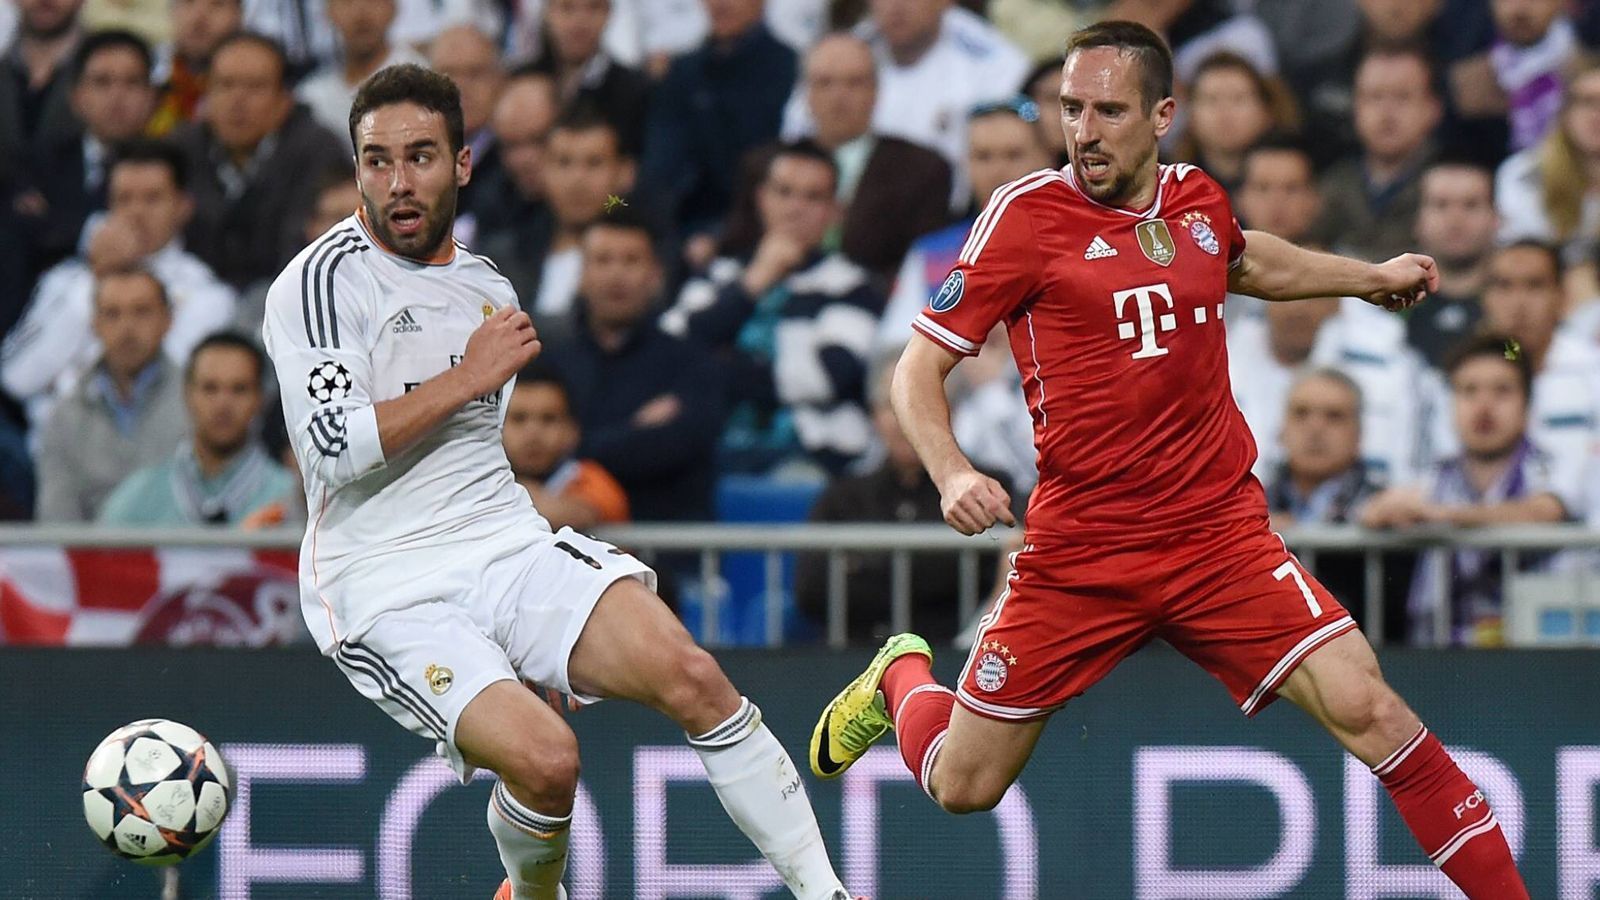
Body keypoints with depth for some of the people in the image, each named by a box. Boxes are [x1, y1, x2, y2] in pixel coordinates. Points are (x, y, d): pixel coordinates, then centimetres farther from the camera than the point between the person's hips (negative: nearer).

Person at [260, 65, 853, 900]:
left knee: (688, 673, -20)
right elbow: (333, 445, -19)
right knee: (543, 758, -27)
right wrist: (468, 378, -12)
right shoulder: (324, 281, -7)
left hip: (508, 549, 6)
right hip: (385, 594, -6)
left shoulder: (488, 290, 16)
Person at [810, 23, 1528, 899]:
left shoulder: (1198, 201, 5)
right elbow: (918, 369, -7)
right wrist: (951, 474, -24)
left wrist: (1375, 276, 32)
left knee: (1366, 710, -17)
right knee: (963, 787, 7)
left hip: (1221, 532, 2)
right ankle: (901, 679, 41)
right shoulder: (1028, 213, -9)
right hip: (1076, 554, -2)